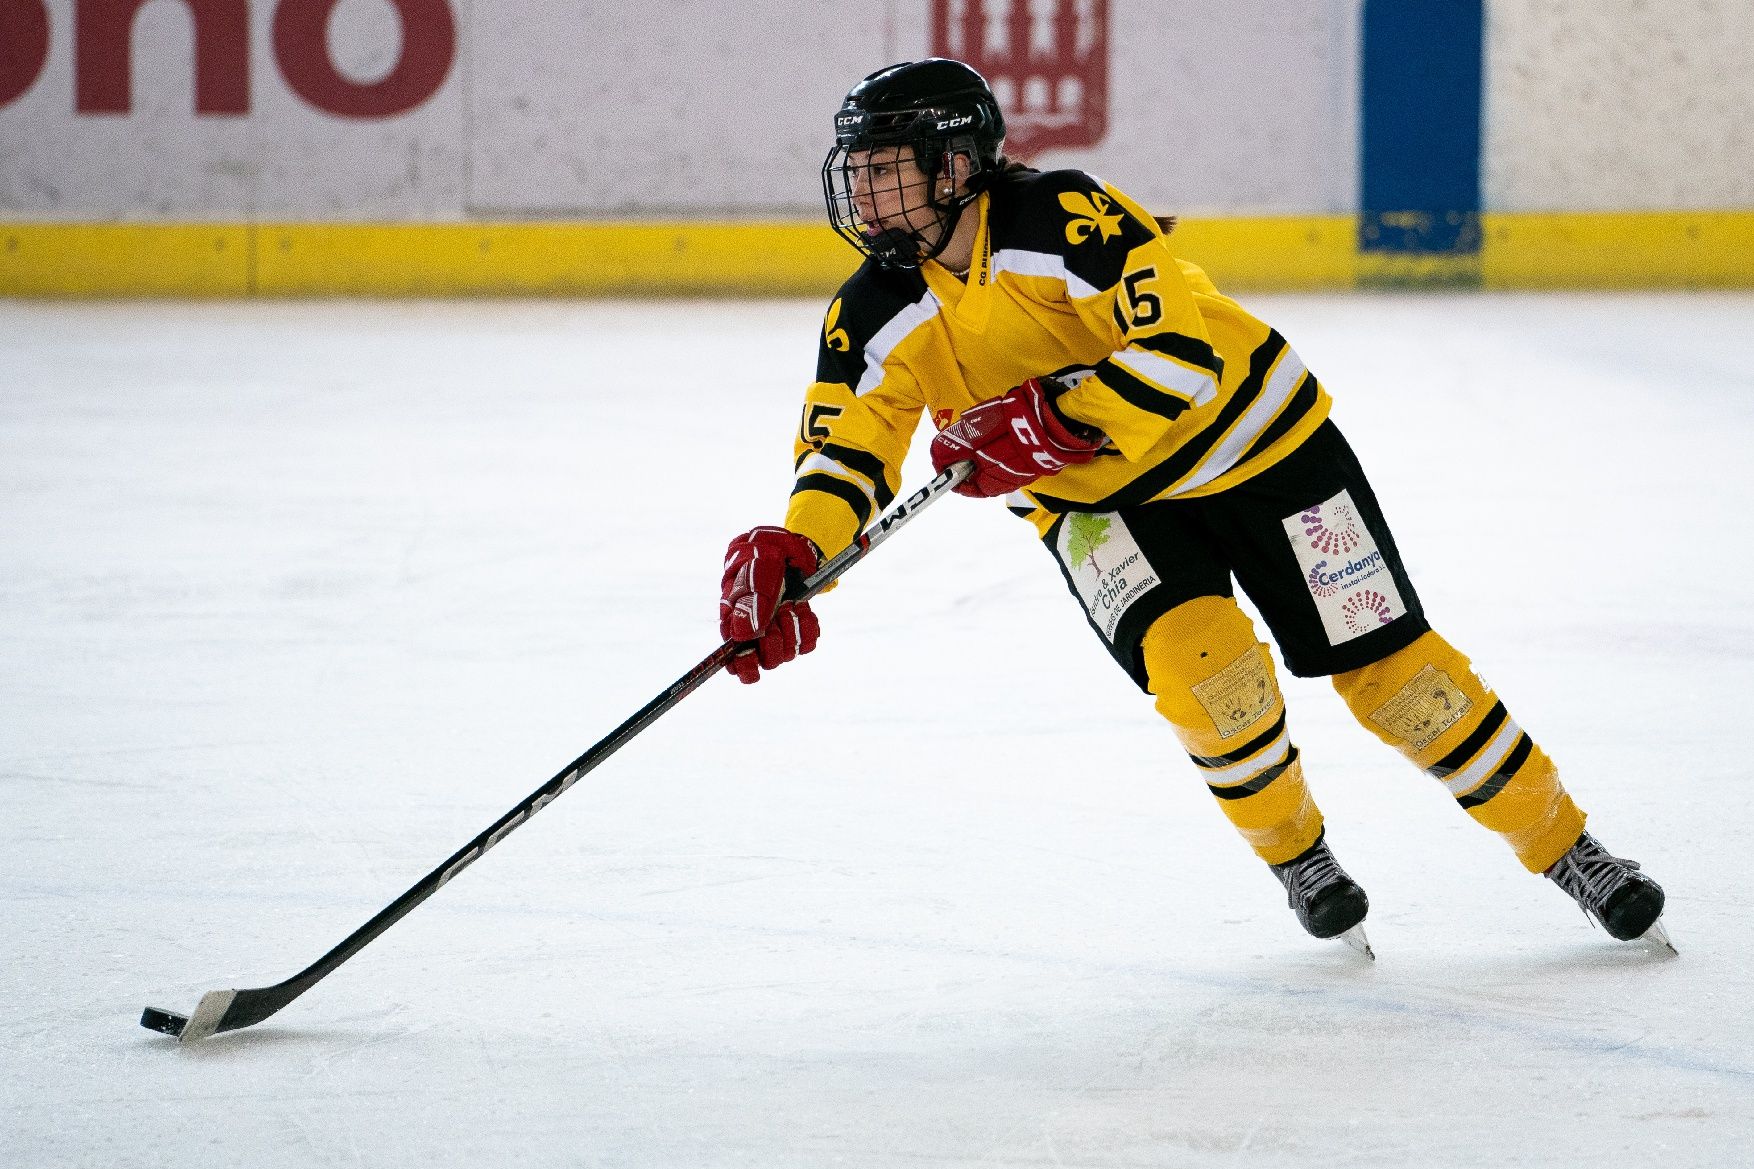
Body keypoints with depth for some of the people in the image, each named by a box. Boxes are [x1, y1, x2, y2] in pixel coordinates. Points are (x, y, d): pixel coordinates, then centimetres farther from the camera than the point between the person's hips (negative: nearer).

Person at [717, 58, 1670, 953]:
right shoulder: (876, 316, -13)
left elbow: (1182, 357, -34)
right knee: (1196, 661, -22)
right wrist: (789, 553, -32)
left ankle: (1562, 844, 14)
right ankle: (1296, 857, 5)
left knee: (1384, 665, -3)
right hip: (1093, 499, 4)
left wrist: (1049, 422, -41)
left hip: (1246, 436, -4)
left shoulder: (1063, 218, -30)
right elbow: (846, 451, -13)